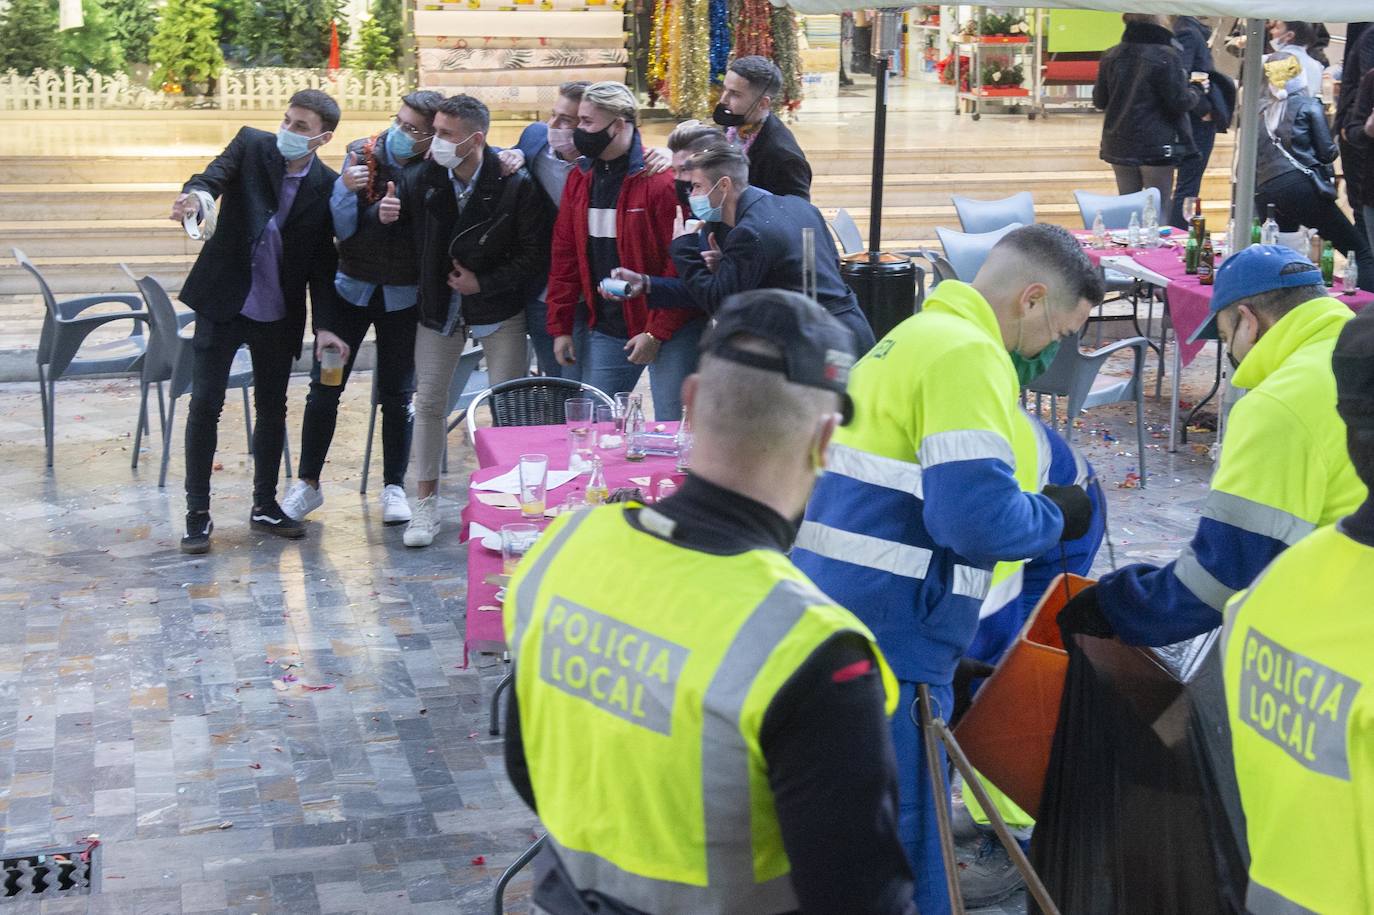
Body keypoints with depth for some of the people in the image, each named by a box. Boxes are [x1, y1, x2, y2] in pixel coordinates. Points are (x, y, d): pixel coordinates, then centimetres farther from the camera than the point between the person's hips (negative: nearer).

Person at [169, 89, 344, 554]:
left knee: (272, 410, 12)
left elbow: (323, 261, 1)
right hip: (224, 301, -2)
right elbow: (214, 175, -21)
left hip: (280, 315, 2)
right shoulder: (251, 145, -5)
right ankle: (197, 514, 7)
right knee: (205, 404, -2)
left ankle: (265, 506, 27)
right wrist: (194, 196, -45)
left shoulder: (327, 186, -3)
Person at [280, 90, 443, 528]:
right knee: (324, 389, 3)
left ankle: (394, 487, 21)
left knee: (397, 396, 7)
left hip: (402, 295, -1)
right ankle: (307, 482, 17)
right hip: (352, 288, 2)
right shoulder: (361, 153, -5)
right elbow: (343, 229, -7)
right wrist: (345, 189, -24)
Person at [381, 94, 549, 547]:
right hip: (439, 307, 3)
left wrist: (484, 284, -17)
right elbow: (390, 213, 10)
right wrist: (381, 213, -15)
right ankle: (426, 504, 14)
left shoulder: (515, 184, -16)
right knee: (428, 400, 3)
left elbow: (534, 254, -13)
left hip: (498, 311, -3)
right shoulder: (425, 178, -6)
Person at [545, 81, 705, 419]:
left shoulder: (661, 178, -14)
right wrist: (560, 326, 9)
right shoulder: (580, 178, 8)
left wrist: (656, 332, -16)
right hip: (605, 332, 6)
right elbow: (564, 255, 12)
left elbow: (679, 262, -15)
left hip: (669, 331, -6)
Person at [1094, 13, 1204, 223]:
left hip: (1120, 146, 5)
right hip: (1158, 146, -5)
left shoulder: (1112, 56, 2)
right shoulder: (1166, 56, -15)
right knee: (1160, 208, 2)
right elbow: (1180, 102, -12)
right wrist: (1196, 90, 7)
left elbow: (1099, 101, 9)